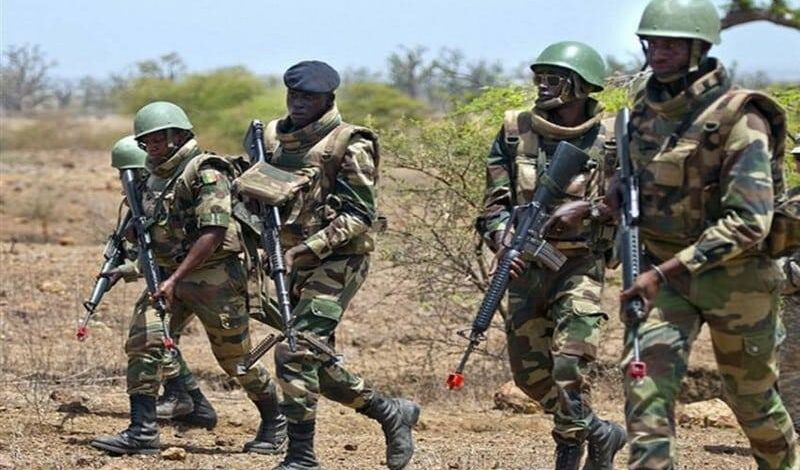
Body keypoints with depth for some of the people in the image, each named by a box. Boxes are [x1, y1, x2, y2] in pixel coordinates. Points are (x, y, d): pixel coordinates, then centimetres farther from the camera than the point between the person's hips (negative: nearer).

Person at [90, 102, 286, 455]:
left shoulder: (205, 173, -14)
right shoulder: (155, 177, 12)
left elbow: (213, 233, -22)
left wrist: (176, 278, -25)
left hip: (214, 277, -7)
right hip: (168, 277, 7)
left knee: (235, 357, 3)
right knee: (143, 341, -11)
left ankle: (275, 424, 24)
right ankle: (142, 432, -12)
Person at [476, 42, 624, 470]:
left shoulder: (609, 140, -5)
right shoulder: (515, 132, 2)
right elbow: (495, 201, 4)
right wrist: (501, 242, -13)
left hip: (579, 267, -4)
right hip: (525, 268, 4)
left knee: (569, 362, -19)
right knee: (528, 371, 11)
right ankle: (598, 434, 30)